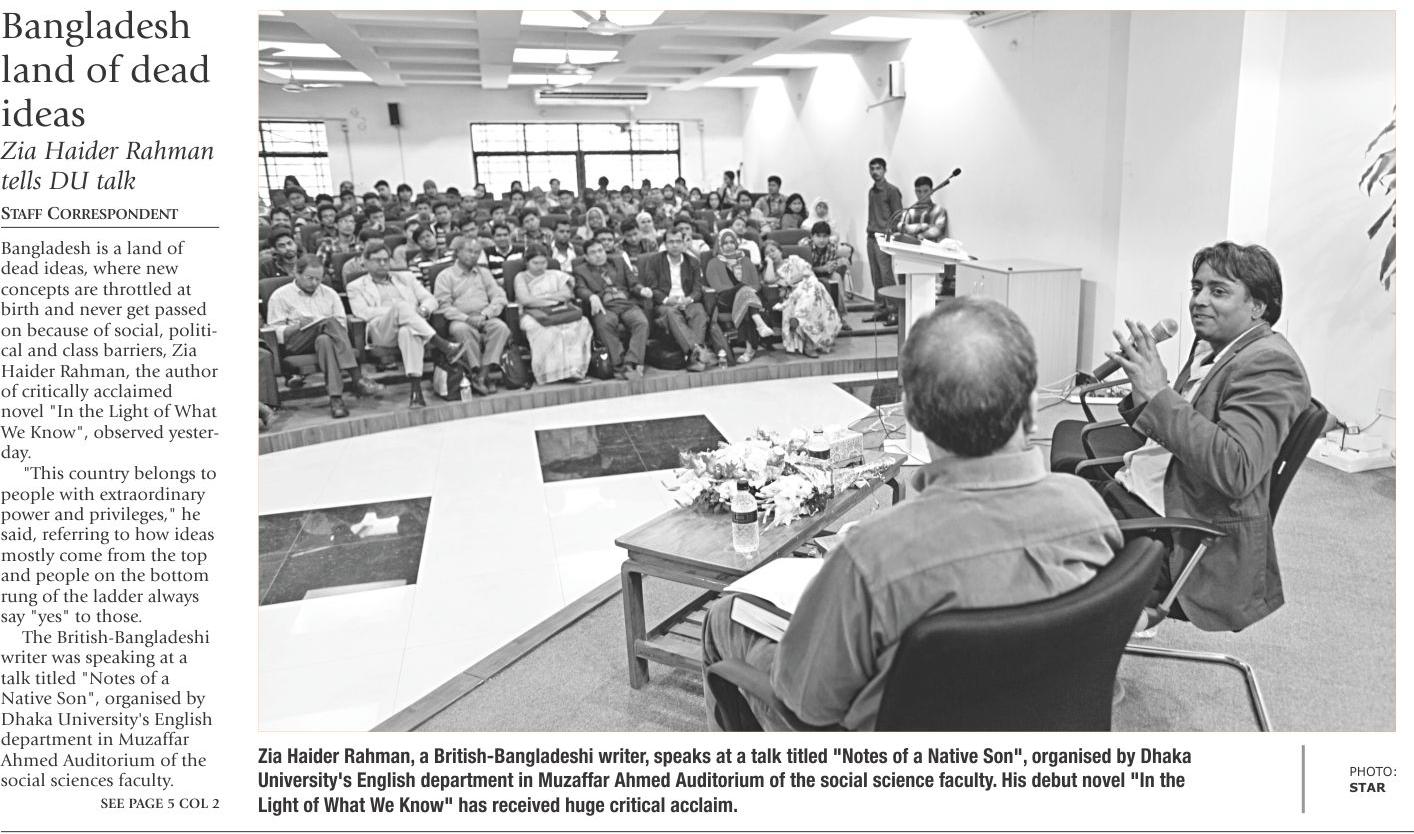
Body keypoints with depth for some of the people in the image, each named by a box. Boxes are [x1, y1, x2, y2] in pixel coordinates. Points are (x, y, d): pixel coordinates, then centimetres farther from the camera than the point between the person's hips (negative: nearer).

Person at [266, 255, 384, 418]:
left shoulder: (330, 294, 20)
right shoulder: (280, 296, 9)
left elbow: (343, 325, 13)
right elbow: (275, 332, 2)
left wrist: (337, 327, -11)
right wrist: (298, 326, -16)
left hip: (327, 336, 3)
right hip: (296, 345, -3)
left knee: (324, 340, -38)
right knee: (329, 322, -33)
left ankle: (336, 398, -50)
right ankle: (357, 379, -45)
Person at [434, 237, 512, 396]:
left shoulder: (484, 273, 23)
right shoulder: (445, 275, 10)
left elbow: (499, 297, 12)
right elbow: (443, 305, -2)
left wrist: (484, 314, -8)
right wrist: (467, 318, -16)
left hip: (485, 318, 3)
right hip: (460, 319, -3)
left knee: (501, 327, -30)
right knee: (461, 329, -38)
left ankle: (482, 376, -34)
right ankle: (475, 372, -32)